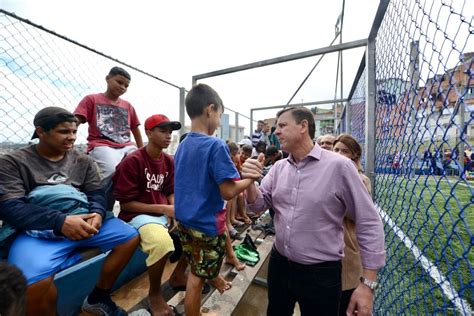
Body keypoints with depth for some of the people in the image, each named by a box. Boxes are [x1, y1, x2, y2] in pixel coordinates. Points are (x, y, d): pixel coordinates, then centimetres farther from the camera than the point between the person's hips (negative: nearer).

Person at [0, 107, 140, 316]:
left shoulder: (83, 161, 13)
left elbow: (96, 193, 6)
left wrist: (97, 214, -18)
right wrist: (60, 221, -25)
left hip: (81, 222, 4)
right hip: (38, 230, -3)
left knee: (130, 237, -9)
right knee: (36, 282, -32)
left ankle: (98, 298, 11)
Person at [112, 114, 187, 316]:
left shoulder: (169, 161, 5)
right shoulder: (132, 161, -15)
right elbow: (126, 203, -14)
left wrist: (175, 210, -9)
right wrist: (162, 209, -19)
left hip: (166, 213, 7)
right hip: (138, 216, -7)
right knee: (162, 242, -35)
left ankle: (178, 275, 19)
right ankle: (155, 294, -2)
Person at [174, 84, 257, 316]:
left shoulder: (182, 145, 3)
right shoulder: (216, 145, -23)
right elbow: (228, 192, -24)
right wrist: (252, 177, -9)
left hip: (184, 219, 8)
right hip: (206, 224, -7)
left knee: (197, 271, 27)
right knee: (197, 277, 15)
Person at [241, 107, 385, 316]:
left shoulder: (339, 166, -16)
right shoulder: (278, 167, -1)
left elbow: (369, 224, -12)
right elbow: (259, 205, 1)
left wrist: (368, 283, -10)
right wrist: (249, 182, -19)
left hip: (321, 274, -4)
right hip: (278, 264, 5)